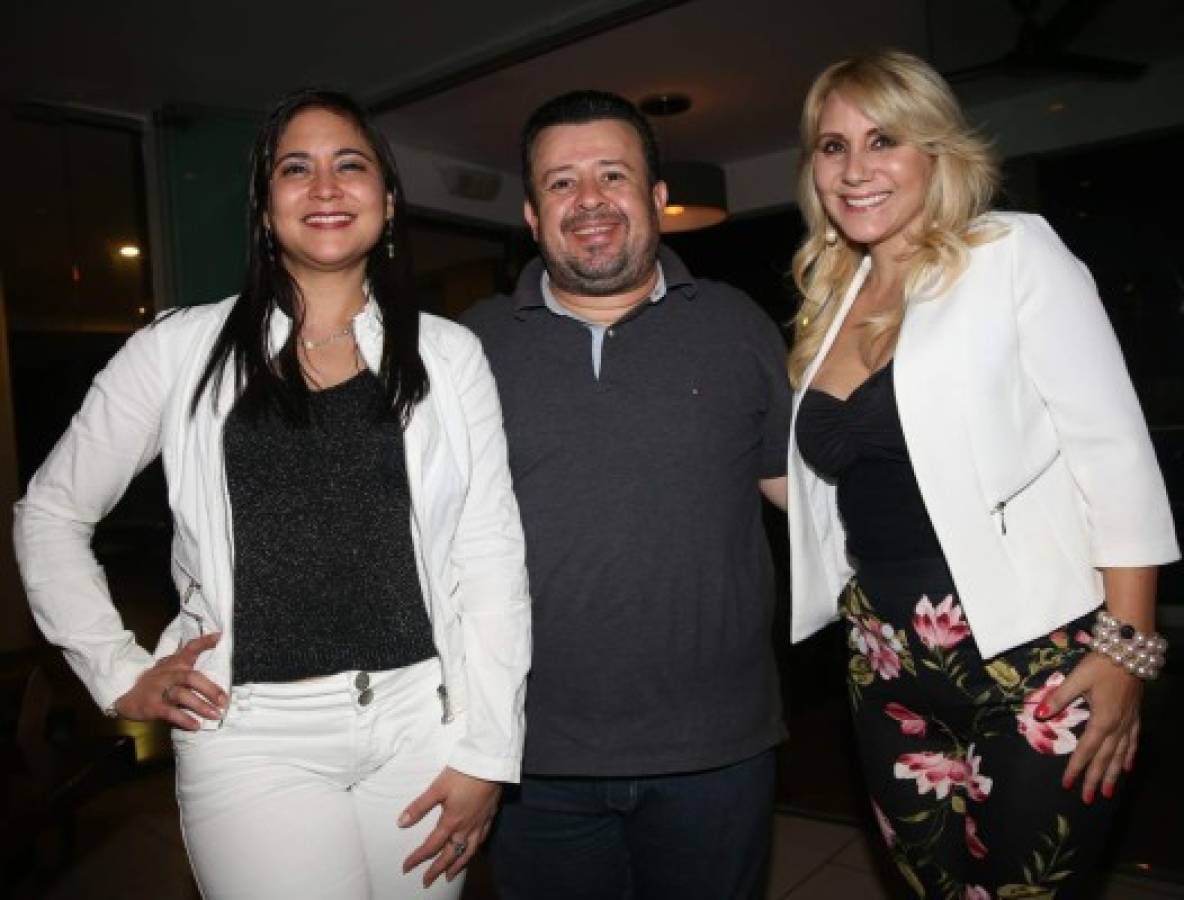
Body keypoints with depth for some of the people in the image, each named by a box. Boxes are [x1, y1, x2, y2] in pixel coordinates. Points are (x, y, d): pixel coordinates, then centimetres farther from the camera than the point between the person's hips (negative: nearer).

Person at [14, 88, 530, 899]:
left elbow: (491, 558, 0)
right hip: (252, 734, -1)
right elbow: (51, 512, 10)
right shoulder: (181, 349, 1)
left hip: (420, 720, 1)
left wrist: (486, 751, -4)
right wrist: (120, 673, 3)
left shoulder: (449, 354, 1)